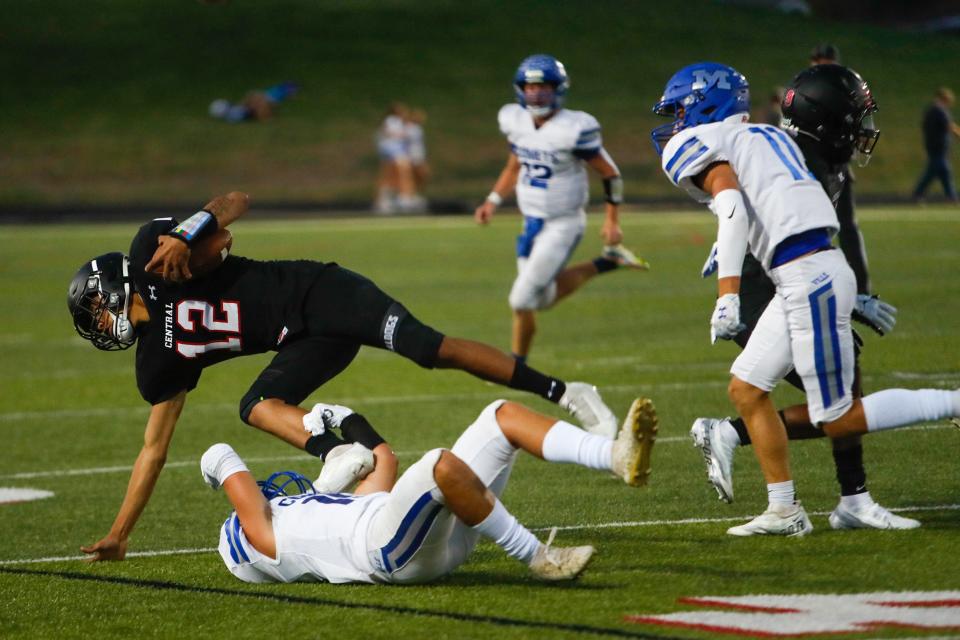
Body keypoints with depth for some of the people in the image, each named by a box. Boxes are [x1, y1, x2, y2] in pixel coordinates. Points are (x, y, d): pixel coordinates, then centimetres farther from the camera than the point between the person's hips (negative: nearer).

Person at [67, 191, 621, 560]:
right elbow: (155, 447, 16)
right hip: (305, 341, 7)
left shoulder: (150, 253, -3)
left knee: (429, 347, -22)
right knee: (257, 406, -18)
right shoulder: (159, 362, 12)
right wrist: (118, 535, 13)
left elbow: (237, 202, -3)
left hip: (317, 292, -7)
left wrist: (184, 236, -21)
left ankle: (564, 393, -18)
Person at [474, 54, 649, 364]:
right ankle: (605, 264, 30)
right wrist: (493, 201, 5)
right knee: (545, 297, 16)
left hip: (563, 224, -8)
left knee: (523, 299, -10)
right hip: (533, 222, 8)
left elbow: (610, 174, -12)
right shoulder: (515, 122, -2)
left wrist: (612, 220, -9)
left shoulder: (574, 129, -22)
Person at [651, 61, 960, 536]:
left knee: (841, 421, -2)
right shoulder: (764, 138, 22)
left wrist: (727, 297, -26)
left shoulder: (698, 145, -4)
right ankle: (784, 512, 15)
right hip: (810, 279, 9)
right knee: (746, 390, 14)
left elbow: (733, 208, -19)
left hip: (808, 280, -9)